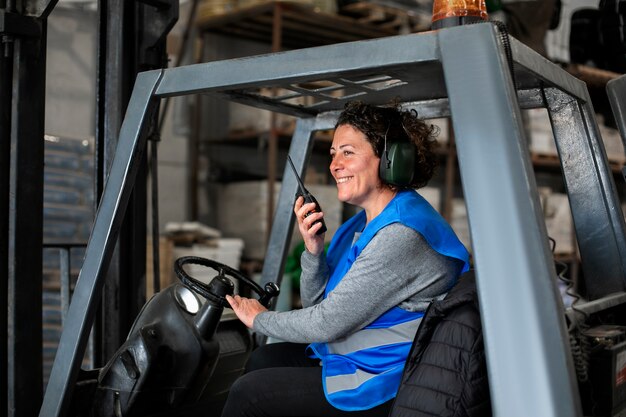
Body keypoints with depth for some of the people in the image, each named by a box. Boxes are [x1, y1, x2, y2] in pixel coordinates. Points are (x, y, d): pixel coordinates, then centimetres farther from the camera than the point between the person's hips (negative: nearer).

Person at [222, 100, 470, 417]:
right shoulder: (365, 223, 6)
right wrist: (313, 250, -11)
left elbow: (327, 323, -22)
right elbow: (316, 305, 8)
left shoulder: (401, 234, -25)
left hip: (382, 386, -9)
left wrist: (260, 319, -5)